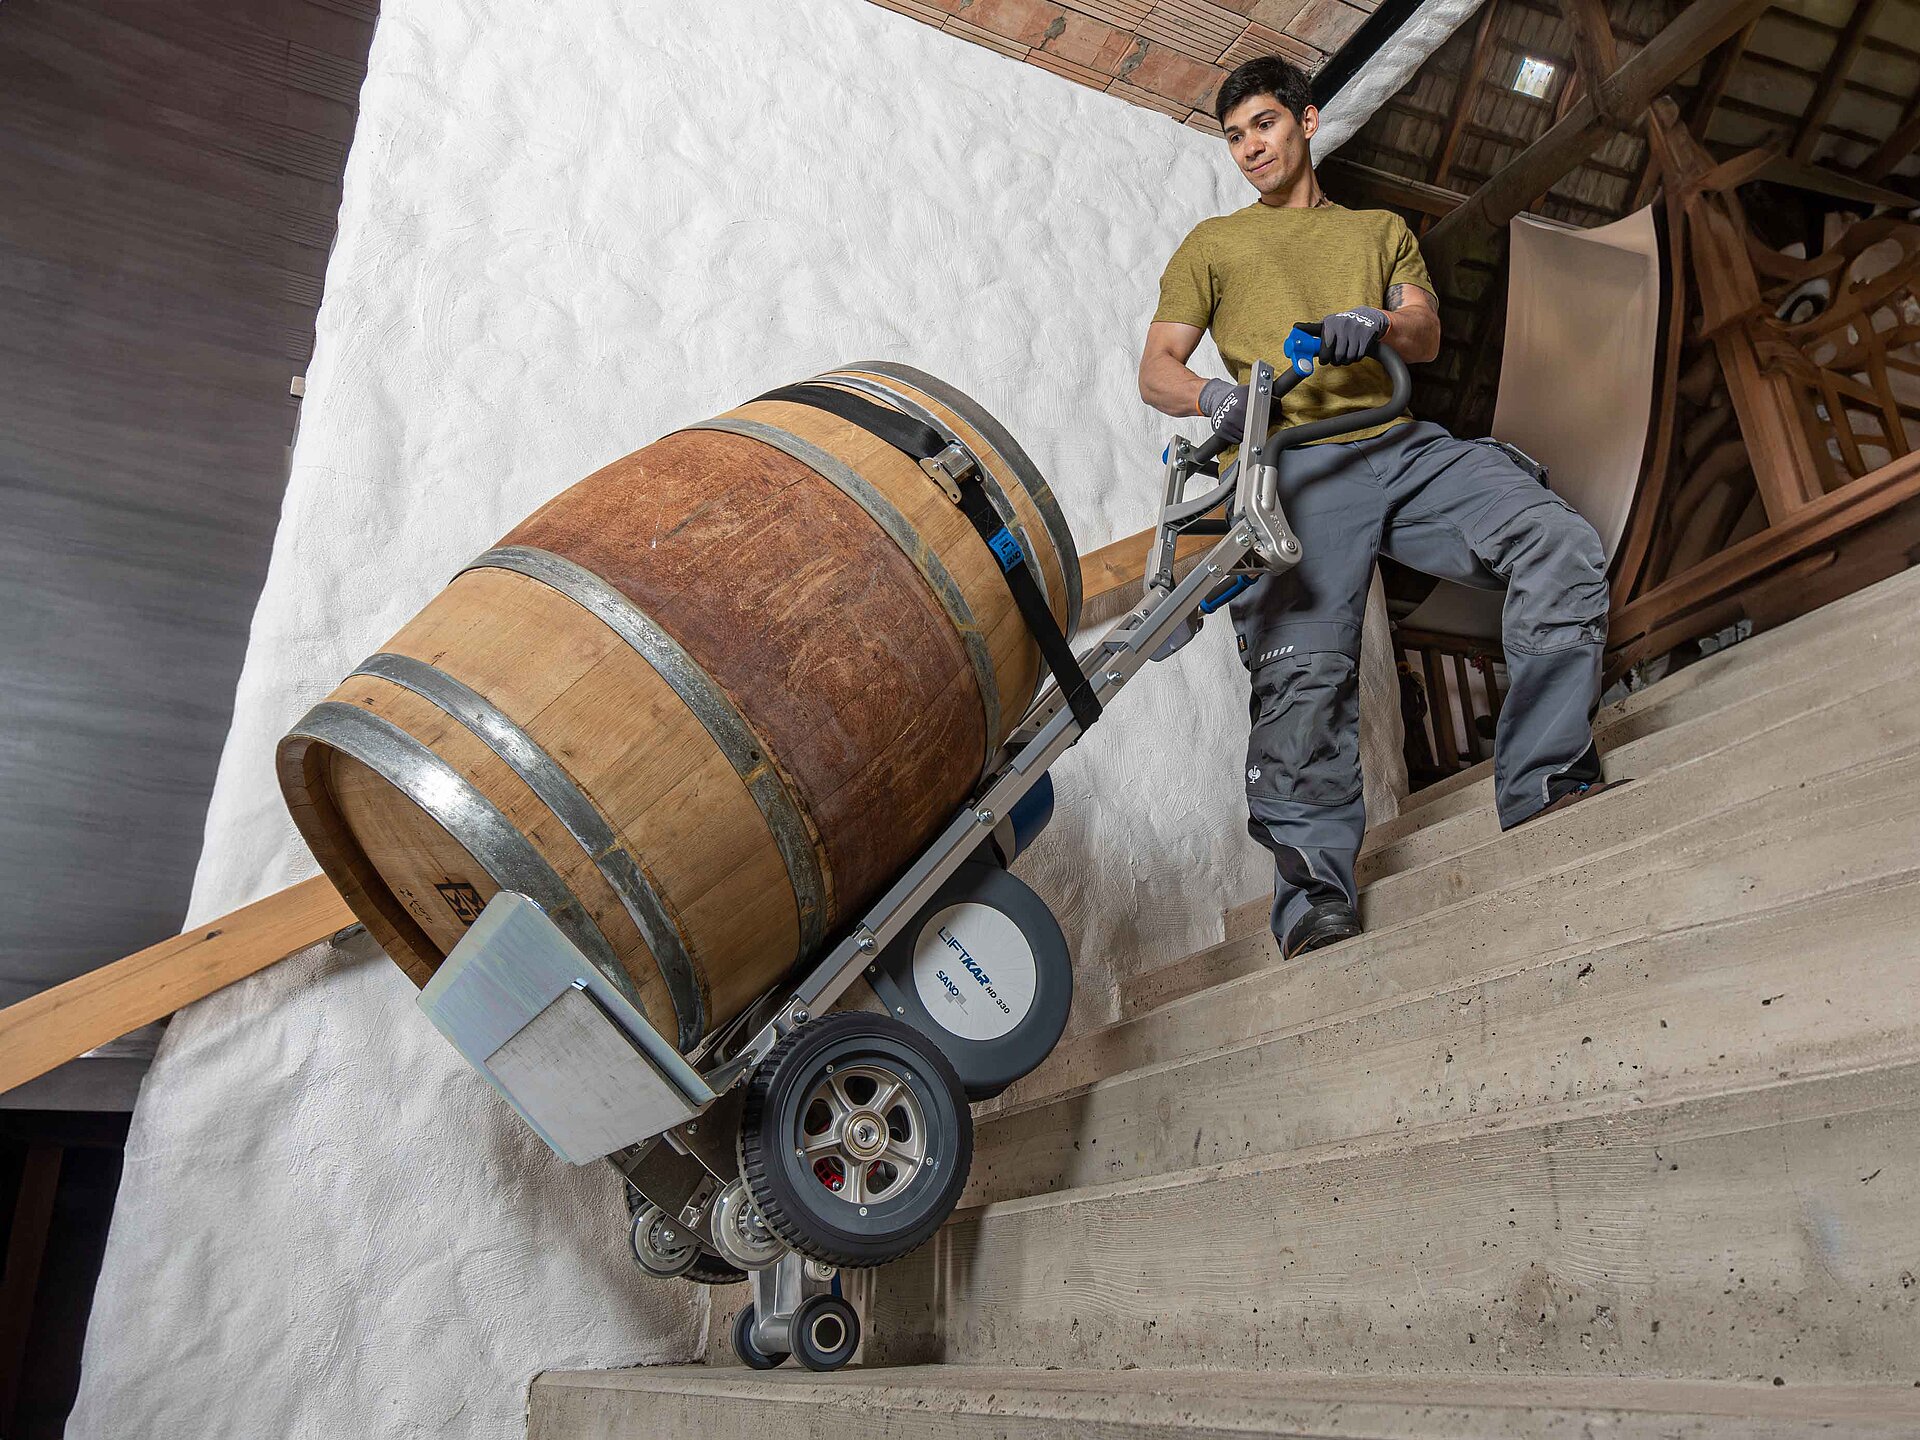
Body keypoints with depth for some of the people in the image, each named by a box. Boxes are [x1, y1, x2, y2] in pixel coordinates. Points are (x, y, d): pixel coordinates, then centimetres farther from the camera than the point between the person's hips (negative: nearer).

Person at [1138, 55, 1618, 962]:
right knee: (1302, 668, -24)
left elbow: (1427, 335, 14)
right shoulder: (1213, 244, 27)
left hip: (1402, 446, 3)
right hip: (1295, 467, -3)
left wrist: (1376, 322, -12)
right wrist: (1212, 395, -12)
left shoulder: (1380, 230, 32)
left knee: (1562, 546, -20)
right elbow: (1155, 369, 13)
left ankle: (1543, 789, -17)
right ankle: (1313, 891, -22)